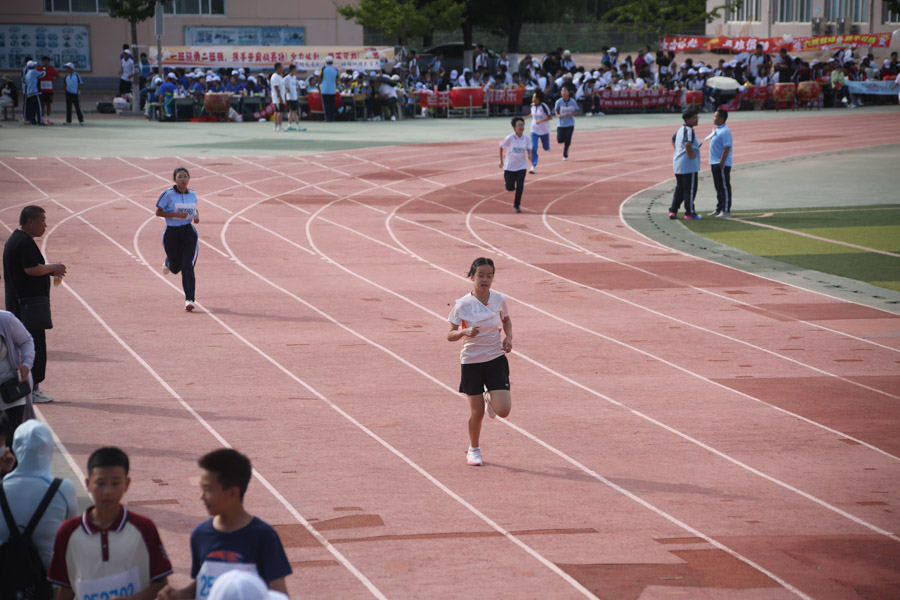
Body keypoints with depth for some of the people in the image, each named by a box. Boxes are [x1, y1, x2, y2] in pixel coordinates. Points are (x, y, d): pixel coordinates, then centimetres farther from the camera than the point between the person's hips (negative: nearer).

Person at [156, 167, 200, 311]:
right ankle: (168, 263, 51)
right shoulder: (168, 194, -10)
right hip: (172, 233, -2)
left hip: (189, 232, 2)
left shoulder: (192, 194, 4)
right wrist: (177, 215, -21)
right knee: (175, 268, 12)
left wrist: (197, 216, -3)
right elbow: (158, 212, -9)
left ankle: (189, 299, -11)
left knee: (188, 267, -12)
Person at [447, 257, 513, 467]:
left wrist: (508, 338, 0)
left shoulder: (499, 299, -4)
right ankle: (474, 450, 28)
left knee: (503, 410, -10)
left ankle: (489, 398, 27)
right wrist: (465, 332, -30)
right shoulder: (463, 304, -13)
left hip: (496, 359, 2)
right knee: (477, 412, 2)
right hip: (471, 363, -2)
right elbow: (450, 335, -10)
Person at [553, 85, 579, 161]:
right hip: (561, 124, 1)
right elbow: (556, 110, 5)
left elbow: (576, 111, 2)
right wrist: (558, 115, -17)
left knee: (567, 141, -5)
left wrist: (570, 114, -18)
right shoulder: (559, 102, -9)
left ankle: (565, 155, 15)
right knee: (560, 140, -4)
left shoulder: (572, 101, -9)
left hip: (570, 124, -1)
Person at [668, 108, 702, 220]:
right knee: (690, 189, 1)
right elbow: (687, 144, -35)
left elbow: (673, 139, 29)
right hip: (689, 165, -9)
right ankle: (689, 213, 5)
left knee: (679, 188, 16)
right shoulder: (689, 130, -17)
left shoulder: (680, 129, 12)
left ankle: (673, 211, 14)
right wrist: (690, 154, -21)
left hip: (678, 164, 9)